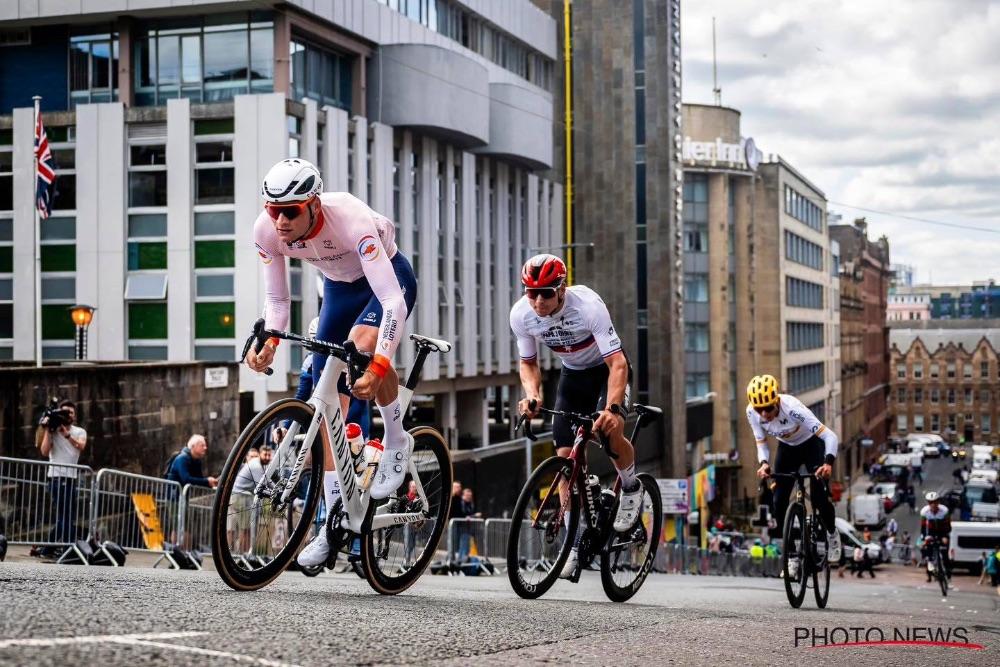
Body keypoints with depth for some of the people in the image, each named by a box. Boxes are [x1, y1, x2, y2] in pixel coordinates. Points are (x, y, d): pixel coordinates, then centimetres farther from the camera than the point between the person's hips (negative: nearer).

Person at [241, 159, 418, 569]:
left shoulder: (351, 221, -39)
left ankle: (396, 439, -10)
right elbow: (276, 299, -11)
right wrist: (268, 341, -32)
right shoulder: (266, 230, -24)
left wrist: (378, 368, -53)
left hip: (389, 280, -5)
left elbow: (393, 302, -43)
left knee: (362, 343, -37)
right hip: (339, 288, 5)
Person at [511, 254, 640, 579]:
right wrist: (532, 393, -25)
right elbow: (528, 362, -4)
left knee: (610, 432, -30)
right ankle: (575, 541, 3)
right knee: (565, 455, -6)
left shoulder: (588, 305, -34)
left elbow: (617, 363, -35)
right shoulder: (521, 315, -21)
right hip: (573, 374, 4)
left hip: (608, 369, -4)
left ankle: (631, 488, 3)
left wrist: (613, 408, -50)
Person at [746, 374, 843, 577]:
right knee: (779, 502, -8)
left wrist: (828, 463, -54)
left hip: (811, 445, -4)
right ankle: (792, 555, 5)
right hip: (787, 448, 4)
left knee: (818, 497, -15)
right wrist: (763, 463, -32)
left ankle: (832, 534, 18)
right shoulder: (752, 413, -25)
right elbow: (761, 443, -11)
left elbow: (830, 436, -38)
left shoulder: (792, 408, -38)